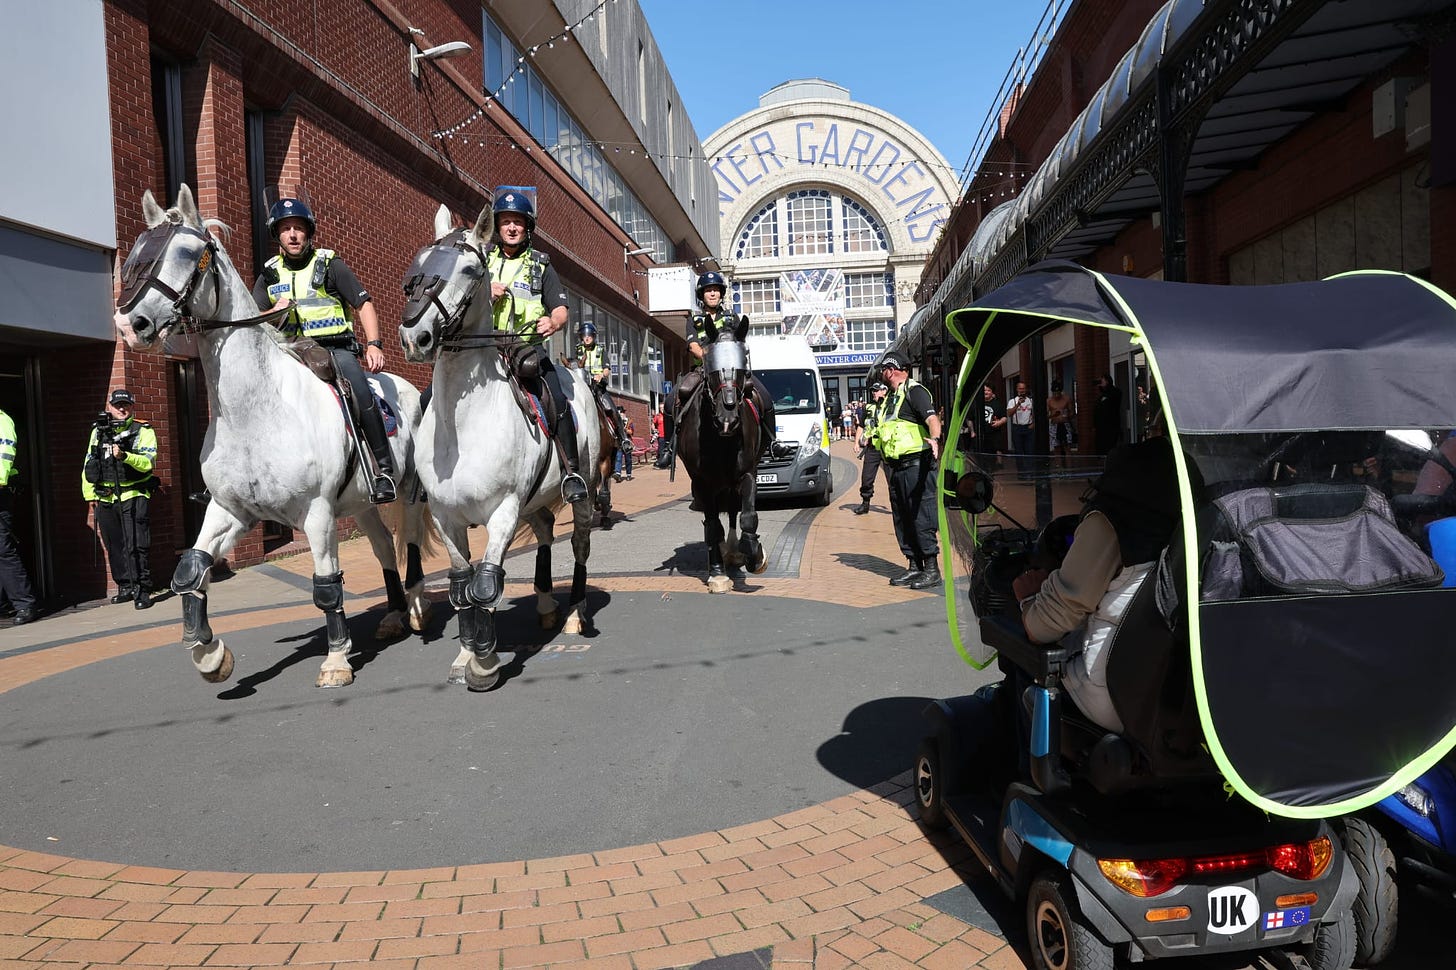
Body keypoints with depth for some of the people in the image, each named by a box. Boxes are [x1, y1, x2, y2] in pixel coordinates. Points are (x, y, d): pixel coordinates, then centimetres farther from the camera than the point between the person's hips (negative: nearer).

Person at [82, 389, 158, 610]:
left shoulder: (143, 430, 0)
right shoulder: (98, 431, 14)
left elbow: (148, 461, -13)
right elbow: (88, 465, 16)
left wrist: (125, 456, -30)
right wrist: (90, 495, 11)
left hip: (134, 497, -5)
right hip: (105, 498, 5)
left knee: (136, 546, -10)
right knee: (114, 546, 11)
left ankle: (142, 591, -6)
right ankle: (125, 587, 22)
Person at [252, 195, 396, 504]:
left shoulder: (330, 264, 5)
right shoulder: (269, 274, 14)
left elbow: (363, 304, 1)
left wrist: (373, 345, -13)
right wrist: (276, 312, -10)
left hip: (335, 348, -4)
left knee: (361, 394, -31)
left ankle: (384, 469, -23)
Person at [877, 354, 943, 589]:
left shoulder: (914, 390, -9)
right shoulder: (892, 397, 20)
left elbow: (932, 417, -25)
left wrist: (935, 439, -41)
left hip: (916, 464, -10)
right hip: (898, 467, 10)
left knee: (922, 517, -8)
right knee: (903, 519, 12)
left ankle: (932, 569, -2)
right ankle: (915, 567, 20)